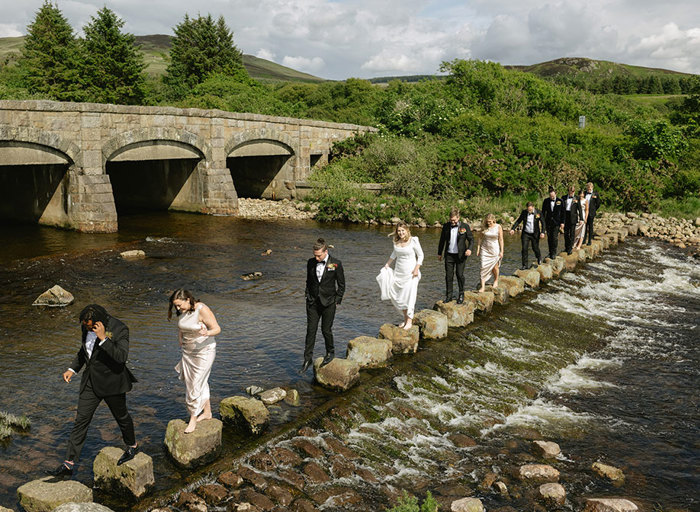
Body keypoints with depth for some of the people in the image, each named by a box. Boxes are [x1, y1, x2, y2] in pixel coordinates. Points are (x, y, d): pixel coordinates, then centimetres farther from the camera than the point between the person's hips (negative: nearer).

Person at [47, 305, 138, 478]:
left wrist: (103, 338, -39)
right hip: (91, 382, 6)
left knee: (121, 416, 15)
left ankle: (132, 446, 41)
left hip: (112, 383, -5)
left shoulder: (119, 330, -23)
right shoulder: (86, 328, -2)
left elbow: (122, 357, -34)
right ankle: (68, 464, 9)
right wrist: (72, 369, 8)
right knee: (81, 420, 5)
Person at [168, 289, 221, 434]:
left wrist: (207, 333, -40)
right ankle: (207, 412, 31)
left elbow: (217, 329, -22)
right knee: (201, 383, 16)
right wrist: (180, 339, 6)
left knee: (196, 384, -5)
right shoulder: (182, 312, -1)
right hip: (188, 352, 7)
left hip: (204, 351, -7)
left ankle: (193, 419, 6)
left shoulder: (202, 310, -22)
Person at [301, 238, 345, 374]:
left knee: (326, 330, 4)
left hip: (328, 303, -3)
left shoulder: (336, 263, -9)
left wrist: (337, 301, -4)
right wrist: (307, 294, 8)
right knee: (311, 330, 3)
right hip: (313, 302, 3)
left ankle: (330, 352, 30)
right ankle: (307, 359, 11)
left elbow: (341, 284, -2)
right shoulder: (311, 263, 1)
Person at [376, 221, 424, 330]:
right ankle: (405, 318, 18)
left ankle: (409, 321, 0)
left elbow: (420, 255, -4)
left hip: (410, 273, -5)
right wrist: (387, 265, 21)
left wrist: (416, 269, -12)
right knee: (398, 296, 5)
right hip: (398, 272, 5)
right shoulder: (396, 242, 4)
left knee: (409, 296, -6)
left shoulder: (413, 241, -10)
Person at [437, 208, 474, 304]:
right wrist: (439, 253, 15)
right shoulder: (446, 226, 3)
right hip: (449, 255, 2)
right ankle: (448, 295, 10)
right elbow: (442, 240, 12)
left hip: (460, 255, -2)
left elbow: (471, 239, 0)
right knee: (448, 275, 2)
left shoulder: (465, 226, -4)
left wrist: (469, 249, -18)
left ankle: (461, 295, 17)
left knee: (460, 275, 2)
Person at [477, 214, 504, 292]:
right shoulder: (484, 227, -3)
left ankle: (496, 281, 37)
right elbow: (480, 238, 6)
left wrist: (501, 251, -5)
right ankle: (483, 286, -5)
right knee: (484, 267, -5)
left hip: (494, 249, -1)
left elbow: (501, 239, -4)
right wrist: (478, 248, 3)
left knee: (495, 266, 9)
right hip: (485, 250, 1)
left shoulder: (498, 227, -8)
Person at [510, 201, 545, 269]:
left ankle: (539, 257, 43)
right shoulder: (524, 212, -5)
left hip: (535, 234, -1)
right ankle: (524, 265, 3)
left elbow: (542, 223, -5)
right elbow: (518, 221, 2)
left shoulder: (538, 213, -10)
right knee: (524, 249, -5)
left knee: (535, 248, 9)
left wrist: (542, 232, -16)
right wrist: (513, 229, -10)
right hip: (525, 233, 1)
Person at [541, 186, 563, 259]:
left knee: (555, 238, -8)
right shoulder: (546, 201, 2)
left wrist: (562, 222, -2)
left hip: (556, 222, -2)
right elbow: (543, 212, 8)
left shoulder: (560, 201, -3)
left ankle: (554, 253, -1)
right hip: (548, 222, 2)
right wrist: (543, 222, 4)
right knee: (549, 238, 6)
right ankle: (550, 253, 15)